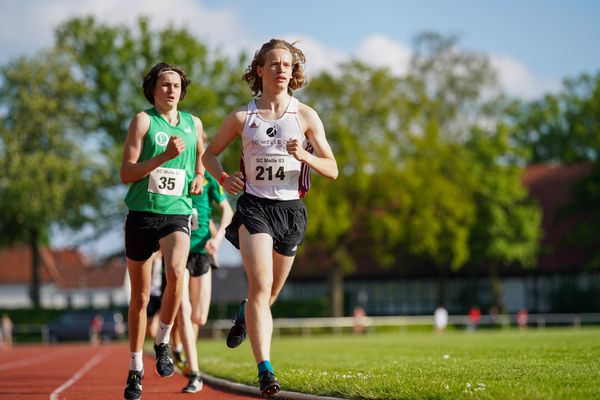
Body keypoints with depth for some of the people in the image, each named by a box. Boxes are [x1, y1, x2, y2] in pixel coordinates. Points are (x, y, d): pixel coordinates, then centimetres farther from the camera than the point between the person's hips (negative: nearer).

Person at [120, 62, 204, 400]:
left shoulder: (194, 124, 11)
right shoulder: (143, 121, -1)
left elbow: (202, 155, 31)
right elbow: (126, 173, -7)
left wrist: (200, 176, 9)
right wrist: (164, 157, -19)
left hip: (177, 214, 1)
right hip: (142, 215, -1)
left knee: (176, 273, -29)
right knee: (141, 296, 6)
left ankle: (163, 343, -9)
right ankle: (136, 369, 21)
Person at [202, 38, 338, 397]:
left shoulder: (306, 116, 2)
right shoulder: (242, 118, 2)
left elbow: (332, 170, 1)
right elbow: (209, 154, 16)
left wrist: (304, 156, -19)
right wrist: (224, 179, -5)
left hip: (291, 209, 2)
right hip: (254, 206, -2)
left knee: (271, 292, 15)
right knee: (261, 284, -20)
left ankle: (245, 314, 53)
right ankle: (265, 371, -26)